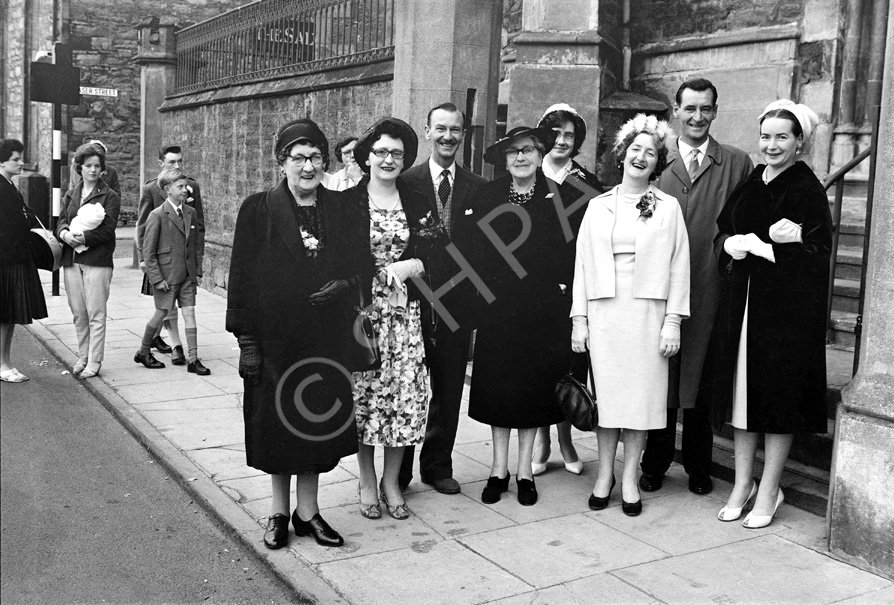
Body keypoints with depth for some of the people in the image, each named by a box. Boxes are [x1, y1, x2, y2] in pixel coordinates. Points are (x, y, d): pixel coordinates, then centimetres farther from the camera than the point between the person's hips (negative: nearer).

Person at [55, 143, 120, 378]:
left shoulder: (109, 196, 1)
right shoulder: (71, 194, 17)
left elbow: (107, 229, -9)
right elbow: (60, 221, 10)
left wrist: (84, 237, -21)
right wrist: (65, 234, -13)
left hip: (97, 261, -5)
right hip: (71, 260, 5)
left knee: (96, 313, -4)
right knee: (78, 313, 10)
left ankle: (94, 362, 2)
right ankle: (82, 357, 22)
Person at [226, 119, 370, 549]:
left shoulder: (340, 209, 4)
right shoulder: (259, 210, -4)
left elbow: (362, 264, 10)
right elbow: (241, 278, -5)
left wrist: (346, 284, -13)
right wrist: (246, 339, -9)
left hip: (324, 338, 2)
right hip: (274, 337, -2)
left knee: (316, 423, 10)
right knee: (276, 423, 8)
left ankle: (307, 510, 25)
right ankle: (279, 511, 25)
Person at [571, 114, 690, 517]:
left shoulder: (668, 208, 5)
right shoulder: (598, 206, 10)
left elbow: (679, 268, 2)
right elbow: (582, 264, 8)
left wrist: (673, 322, -5)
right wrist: (579, 319, 3)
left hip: (648, 311, -1)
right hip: (603, 311, 1)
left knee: (642, 392, 2)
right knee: (605, 391, 4)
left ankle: (629, 478, 14)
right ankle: (604, 474, 17)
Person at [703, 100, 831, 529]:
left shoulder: (808, 189, -6)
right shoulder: (749, 184, 10)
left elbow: (819, 253, -10)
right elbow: (722, 233, 14)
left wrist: (793, 240, -24)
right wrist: (732, 244, -6)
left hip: (786, 305, -5)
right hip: (742, 301, 6)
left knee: (778, 393, 2)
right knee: (742, 390, 10)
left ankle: (769, 490, 14)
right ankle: (743, 483, 22)